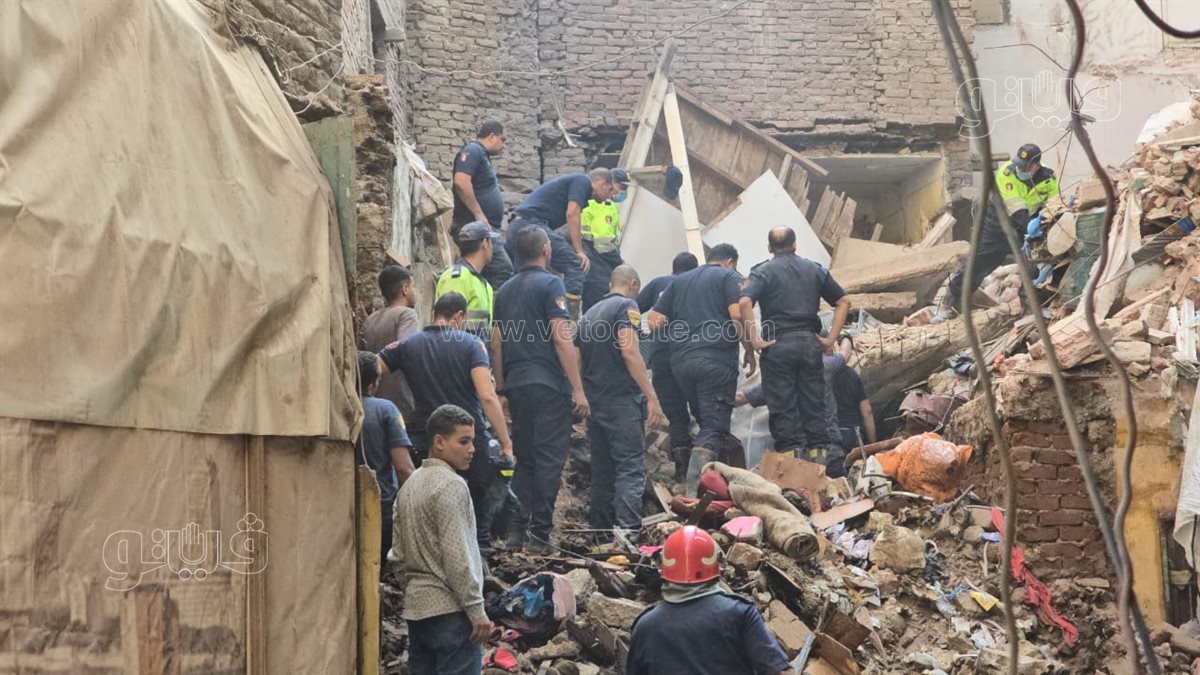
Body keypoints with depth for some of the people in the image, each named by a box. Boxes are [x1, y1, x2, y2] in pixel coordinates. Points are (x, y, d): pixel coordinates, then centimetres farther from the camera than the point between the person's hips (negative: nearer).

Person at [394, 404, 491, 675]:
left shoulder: (411, 484, 13)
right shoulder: (451, 485, -13)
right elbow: (457, 556, -18)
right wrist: (476, 609, -15)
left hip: (416, 607, 9)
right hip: (450, 609, -9)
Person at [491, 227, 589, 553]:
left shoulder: (505, 290, 15)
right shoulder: (550, 284, -6)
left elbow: (496, 344, 15)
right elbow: (561, 338, -13)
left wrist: (502, 389, 21)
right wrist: (578, 389, -12)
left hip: (516, 385, 7)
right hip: (548, 384, -7)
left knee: (524, 459, 12)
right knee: (549, 459, -4)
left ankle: (518, 528, 12)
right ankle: (539, 533, -6)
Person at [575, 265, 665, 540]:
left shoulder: (590, 313, 20)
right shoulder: (627, 306, -3)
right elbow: (629, 351, -15)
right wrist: (651, 397, -17)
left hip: (593, 401, 8)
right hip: (622, 400, -7)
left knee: (602, 469, 12)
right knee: (631, 468, -11)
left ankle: (602, 528, 14)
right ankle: (628, 530, -21)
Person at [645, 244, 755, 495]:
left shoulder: (680, 280, 23)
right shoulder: (729, 277, 7)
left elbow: (653, 318, 16)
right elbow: (737, 316, -9)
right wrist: (750, 351, 0)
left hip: (680, 361, 6)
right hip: (716, 359, -6)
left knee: (706, 421, 19)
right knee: (714, 428, -8)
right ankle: (694, 490, -22)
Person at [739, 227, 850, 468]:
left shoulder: (763, 272, 2)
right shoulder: (815, 270, 14)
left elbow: (744, 302, -16)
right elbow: (843, 301, 13)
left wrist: (754, 339, -13)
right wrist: (831, 338, 8)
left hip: (778, 345, -3)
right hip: (810, 342, 3)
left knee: (782, 405, 1)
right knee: (814, 403, 9)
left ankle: (789, 454, -1)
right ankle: (818, 452, 9)